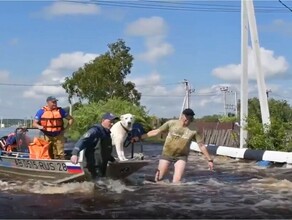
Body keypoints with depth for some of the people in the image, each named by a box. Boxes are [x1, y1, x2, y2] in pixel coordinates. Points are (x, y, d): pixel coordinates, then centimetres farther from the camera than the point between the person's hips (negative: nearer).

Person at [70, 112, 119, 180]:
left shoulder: (107, 133, 16)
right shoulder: (95, 130, -13)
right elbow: (83, 140, -27)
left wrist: (112, 159, 34)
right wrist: (75, 153, -42)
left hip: (102, 167, 10)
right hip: (93, 167, -10)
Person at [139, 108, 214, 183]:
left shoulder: (193, 131, -8)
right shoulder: (171, 123, -9)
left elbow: (201, 145, -2)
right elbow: (156, 131, -5)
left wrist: (209, 160, -3)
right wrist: (140, 137, -7)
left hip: (181, 156, -1)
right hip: (167, 154, 1)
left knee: (177, 181, -15)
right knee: (159, 178, 4)